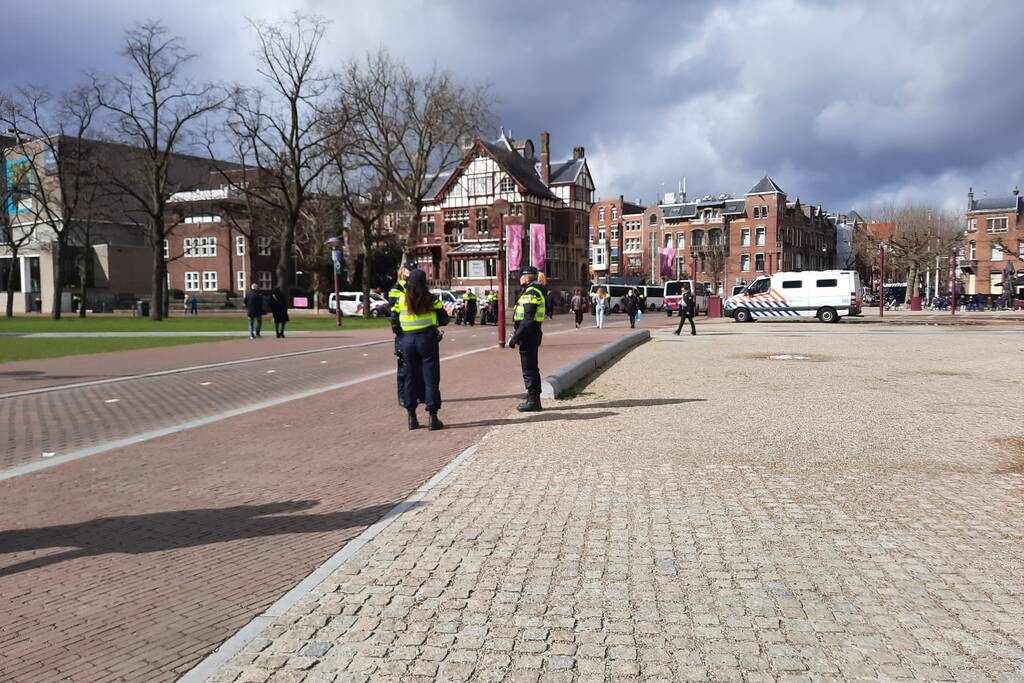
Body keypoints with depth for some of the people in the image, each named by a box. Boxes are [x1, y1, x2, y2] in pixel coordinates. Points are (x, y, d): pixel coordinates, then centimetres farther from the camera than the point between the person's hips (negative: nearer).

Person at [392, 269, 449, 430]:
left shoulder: (401, 300, 2)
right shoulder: (431, 300, -3)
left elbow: (394, 322, 1)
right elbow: (444, 319, 1)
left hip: (407, 340, 3)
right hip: (427, 339, -2)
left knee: (411, 377, 13)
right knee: (431, 378, 2)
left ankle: (412, 418, 16)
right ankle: (433, 418, 0)